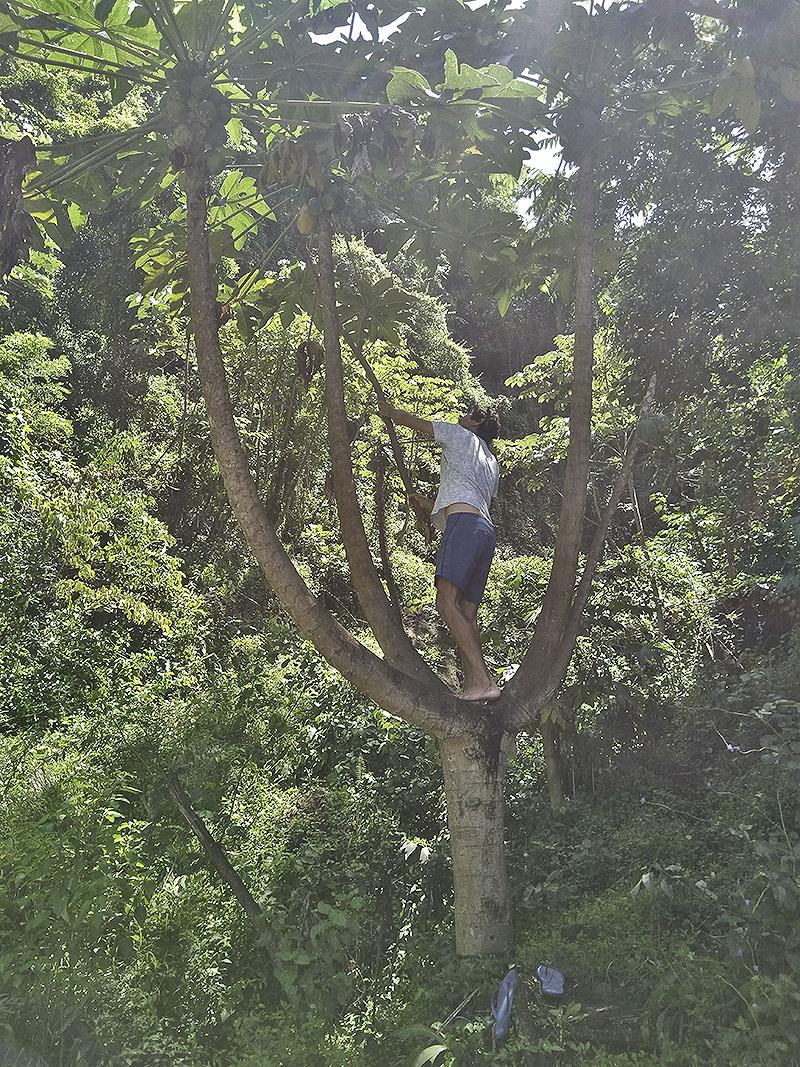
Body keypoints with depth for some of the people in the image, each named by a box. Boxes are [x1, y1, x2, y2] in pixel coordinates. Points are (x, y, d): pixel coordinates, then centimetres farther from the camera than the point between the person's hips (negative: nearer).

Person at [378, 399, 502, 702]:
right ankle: (472, 686, -14)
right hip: (486, 532, 9)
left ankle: (482, 681, -33)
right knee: (466, 614, -1)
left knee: (447, 601, -21)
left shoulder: (463, 436, 15)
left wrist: (388, 410, 40)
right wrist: (430, 505, 53)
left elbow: (410, 420, 21)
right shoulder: (492, 465, 37)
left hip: (464, 524, -9)